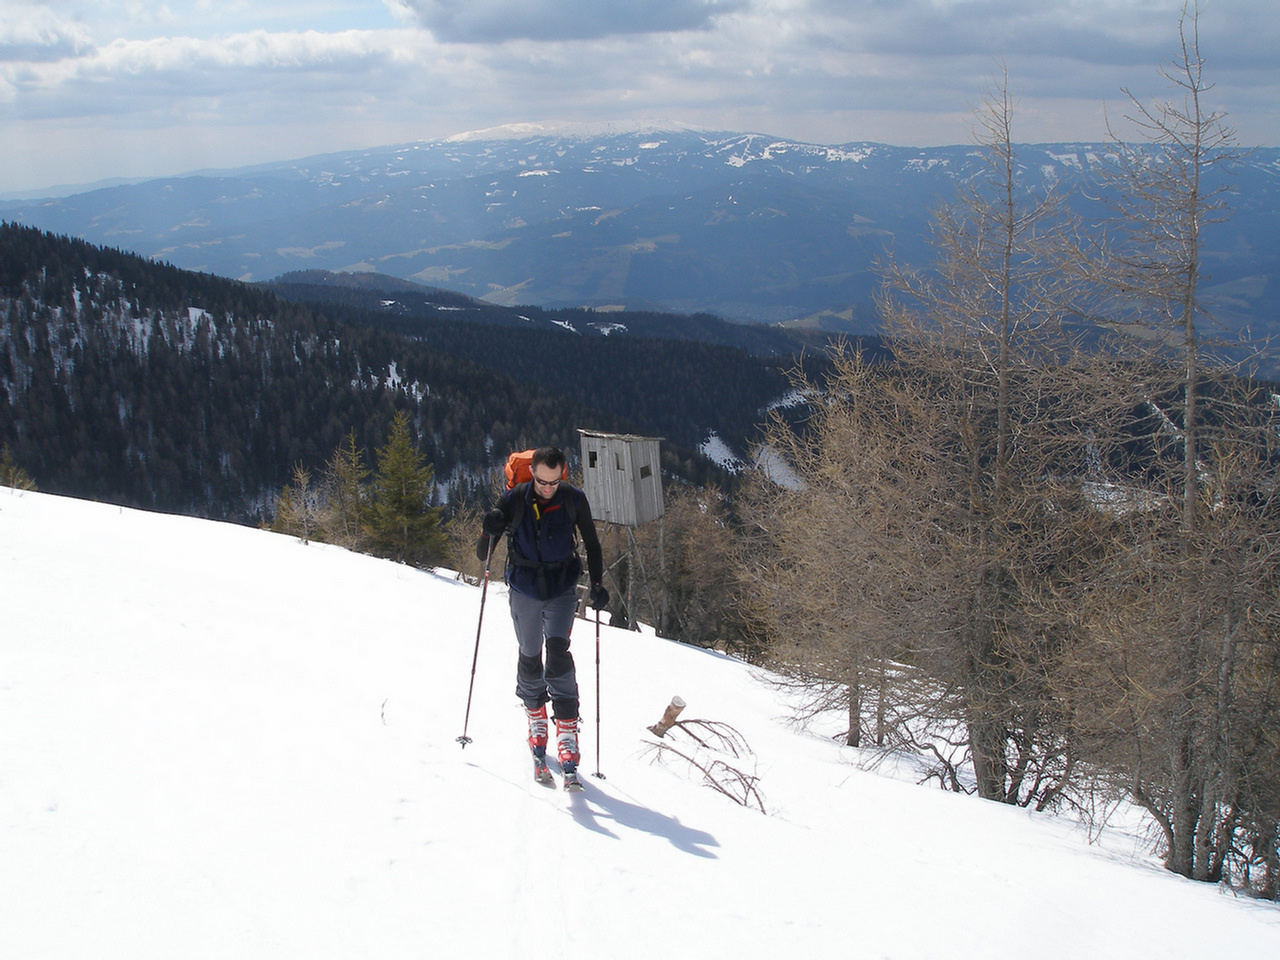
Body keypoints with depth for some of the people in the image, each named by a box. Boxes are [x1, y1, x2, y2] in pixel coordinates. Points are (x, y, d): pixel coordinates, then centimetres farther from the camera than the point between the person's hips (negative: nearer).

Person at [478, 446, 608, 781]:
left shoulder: (573, 499, -10)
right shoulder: (513, 500, -12)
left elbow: (591, 543, 6)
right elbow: (483, 554, -9)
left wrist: (596, 583, -5)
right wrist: (491, 532, -30)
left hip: (562, 589, -1)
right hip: (524, 590, 1)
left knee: (558, 650, -18)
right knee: (529, 658, 7)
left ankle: (567, 731, -16)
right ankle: (536, 721, 31)